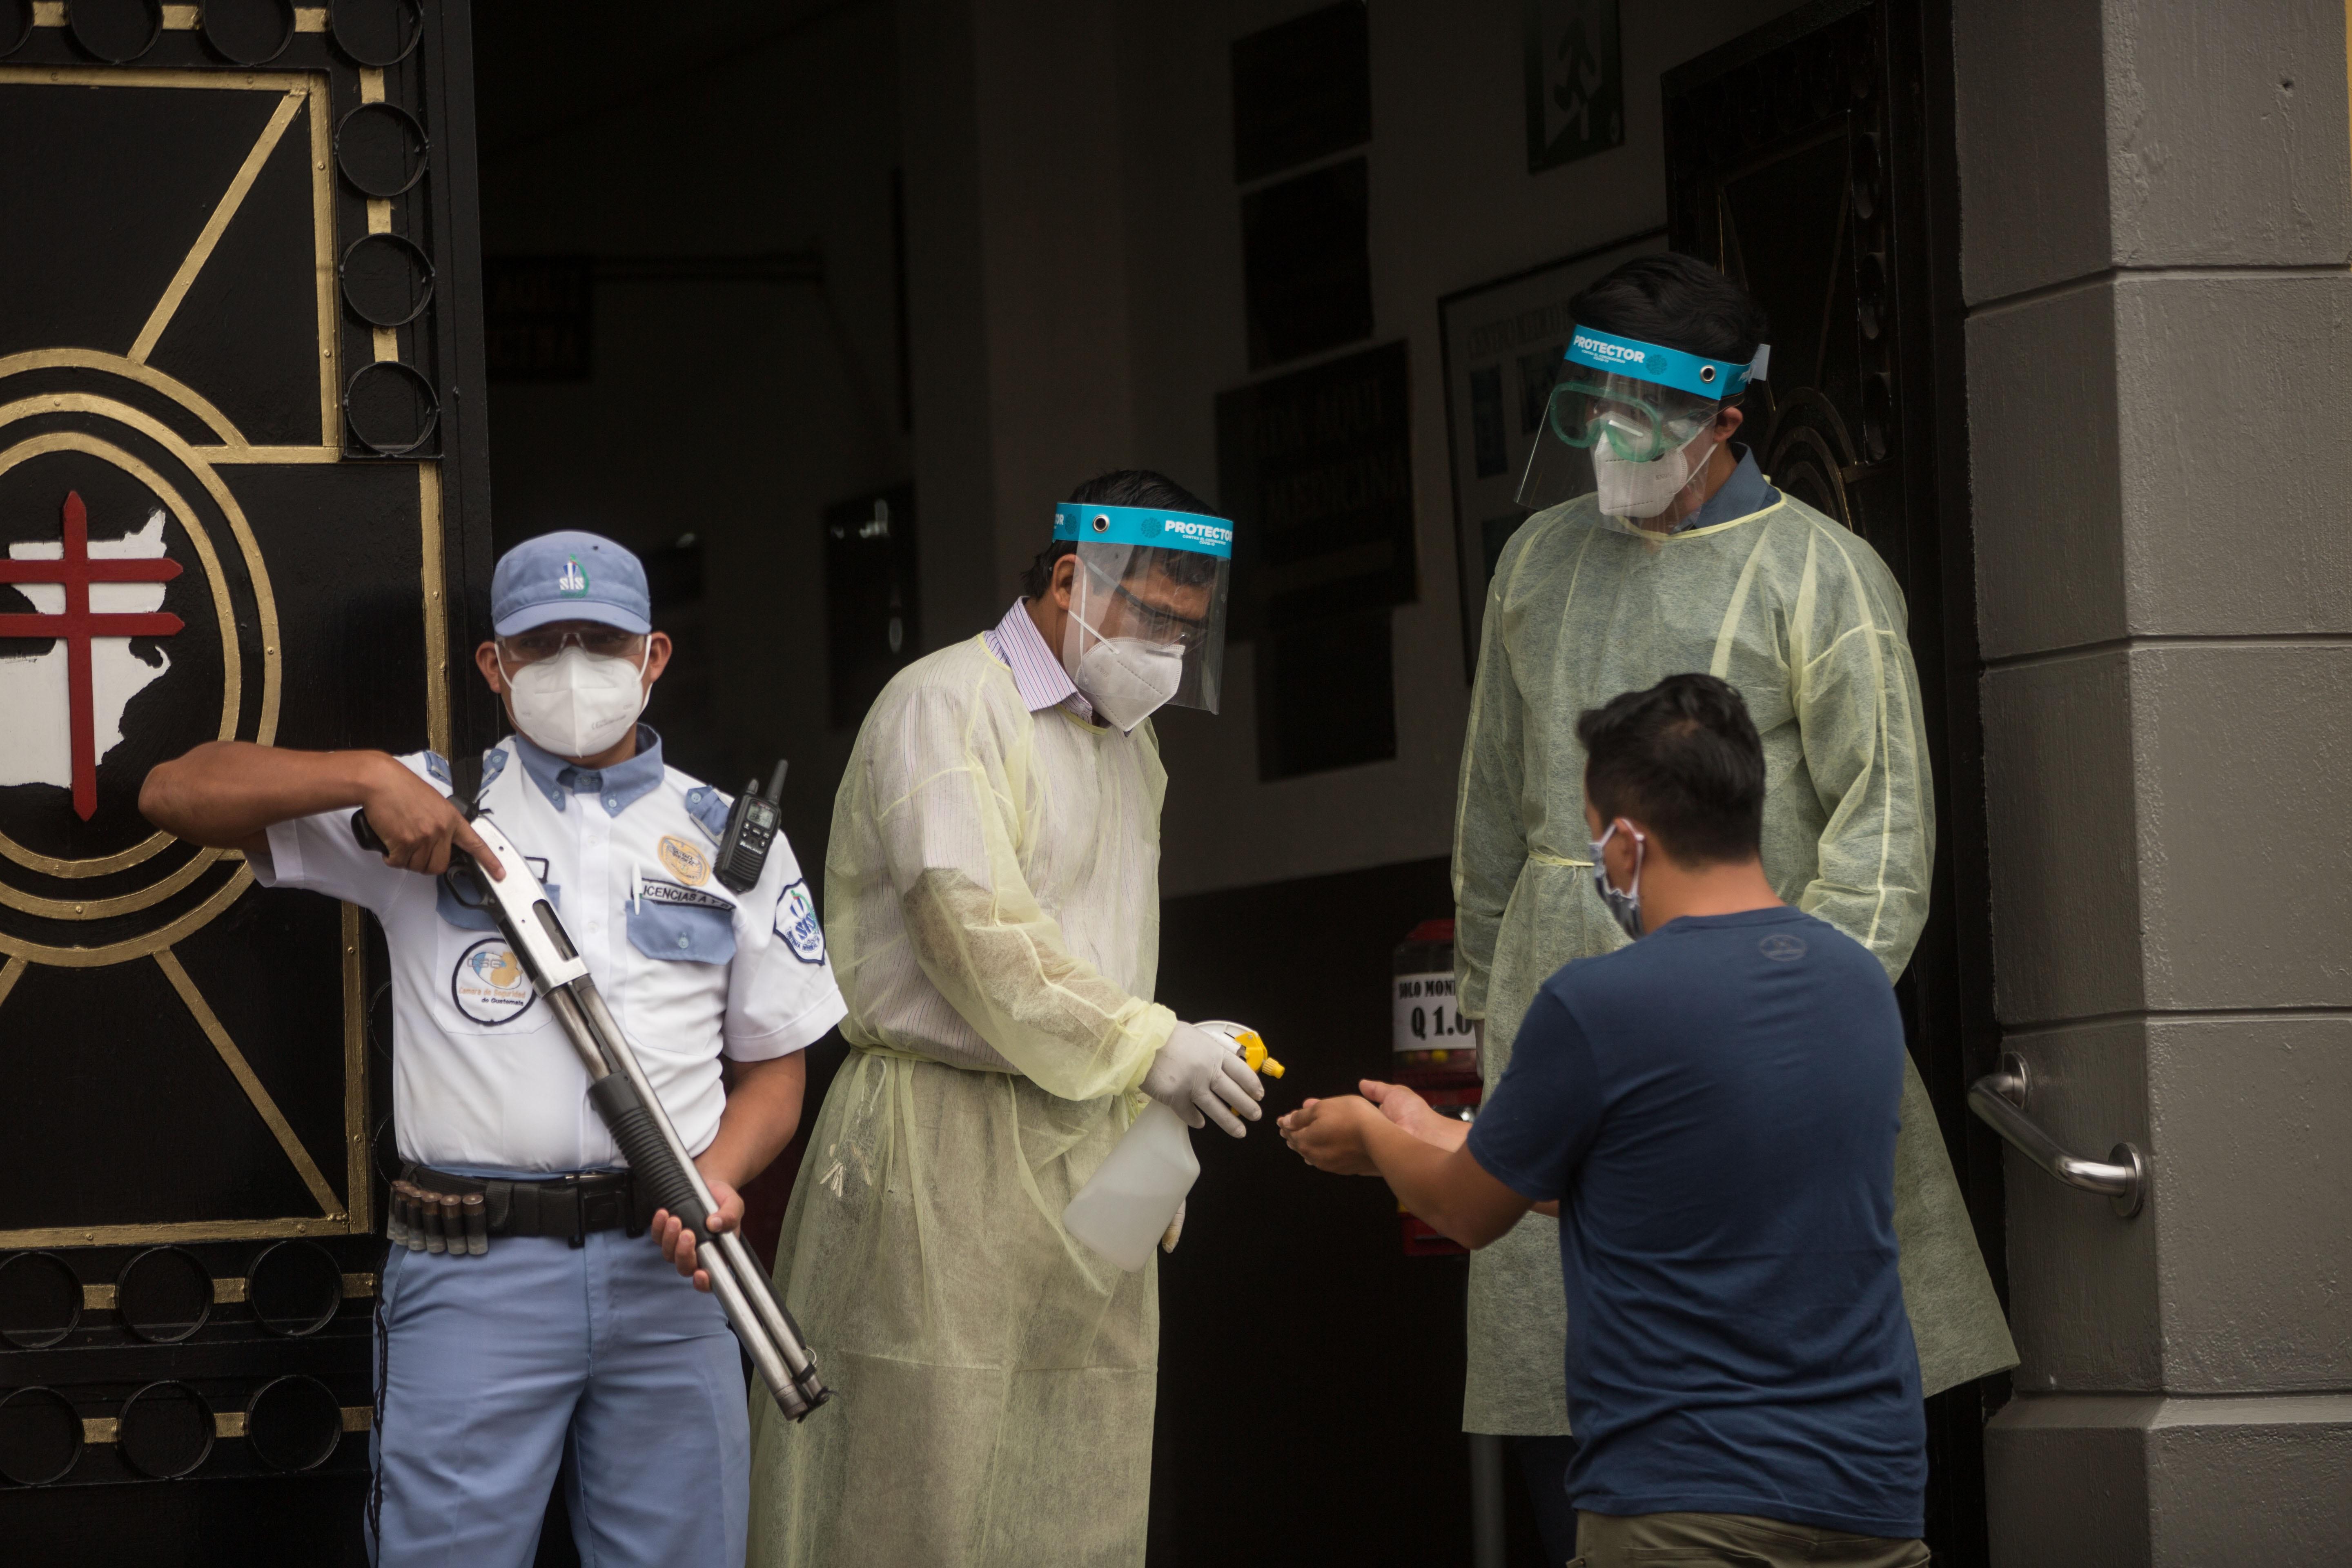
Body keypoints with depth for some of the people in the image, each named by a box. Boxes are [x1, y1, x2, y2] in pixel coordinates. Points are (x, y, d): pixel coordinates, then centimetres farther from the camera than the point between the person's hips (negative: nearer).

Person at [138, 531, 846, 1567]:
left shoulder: (730, 842, 14)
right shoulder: (433, 806, 8)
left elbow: (773, 1069, 15)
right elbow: (177, 794, 2)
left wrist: (717, 1178, -6)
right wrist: (369, 779, -12)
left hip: (664, 1261, 2)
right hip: (475, 1275, -2)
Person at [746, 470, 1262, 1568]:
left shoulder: (1130, 744, 21)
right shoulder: (946, 706, -7)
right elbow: (976, 930, -17)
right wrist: (1147, 1048, -19)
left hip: (1086, 1149, 8)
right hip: (946, 1144, -8)